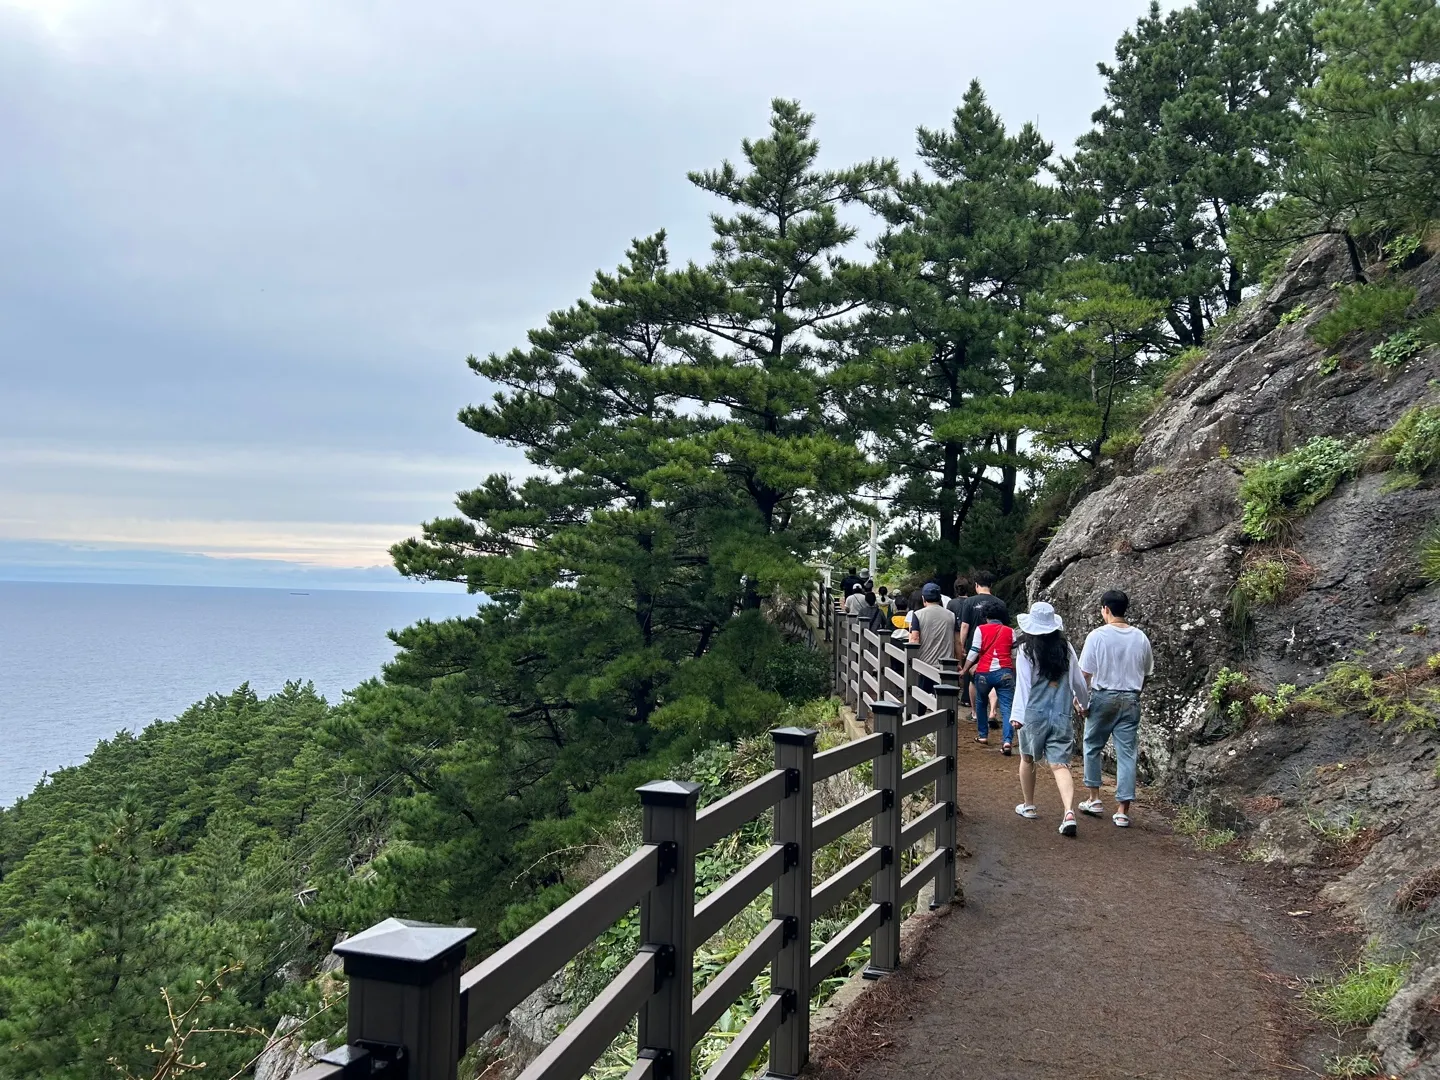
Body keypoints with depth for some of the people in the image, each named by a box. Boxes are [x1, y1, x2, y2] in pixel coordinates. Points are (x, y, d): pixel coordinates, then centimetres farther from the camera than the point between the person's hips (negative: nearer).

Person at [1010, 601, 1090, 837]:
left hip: (1034, 714, -2)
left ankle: (1028, 806, 32)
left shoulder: (1025, 650, -7)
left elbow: (1023, 684, -10)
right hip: (1061, 716, 2)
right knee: (1060, 765, -2)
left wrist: (1017, 715, -9)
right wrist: (1082, 702, 27)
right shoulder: (1066, 649, 2)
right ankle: (1069, 812, -21)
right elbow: (1078, 682, 9)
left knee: (1027, 759, 20)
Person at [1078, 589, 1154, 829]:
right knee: (1127, 753, 4)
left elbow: (1086, 673, -9)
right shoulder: (1140, 638, 2)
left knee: (1093, 747, 16)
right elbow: (1146, 674, 10)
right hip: (1130, 700, 3)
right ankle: (1123, 811, 4)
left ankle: (1094, 799, 20)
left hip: (1103, 698, -3)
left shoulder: (1097, 636, -10)